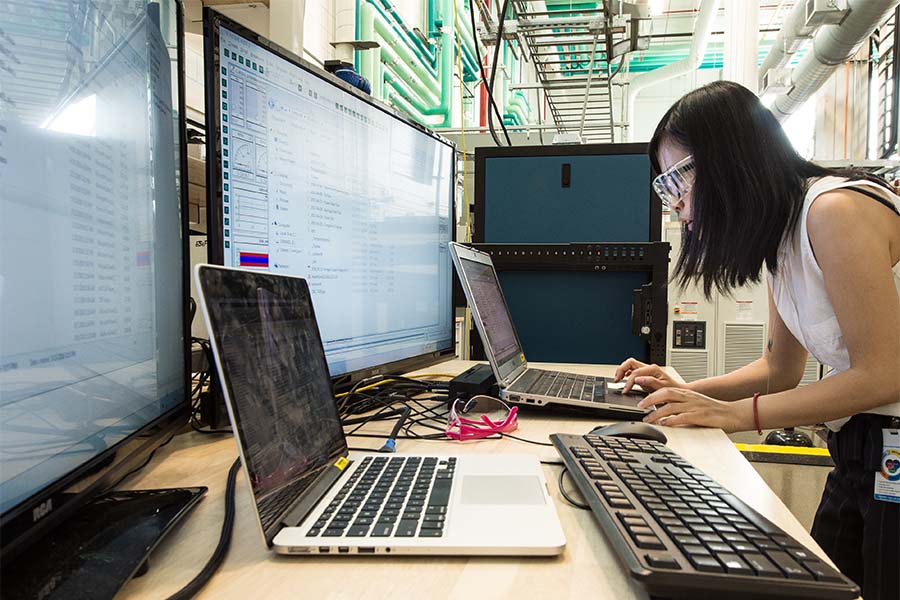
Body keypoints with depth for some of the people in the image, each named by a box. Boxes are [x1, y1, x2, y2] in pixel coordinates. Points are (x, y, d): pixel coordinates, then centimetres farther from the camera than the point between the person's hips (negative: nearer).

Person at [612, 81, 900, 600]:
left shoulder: (836, 211, -20)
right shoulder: (780, 239, 8)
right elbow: (781, 369, 14)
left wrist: (733, 414, -19)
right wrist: (687, 393, 1)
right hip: (857, 458, 8)